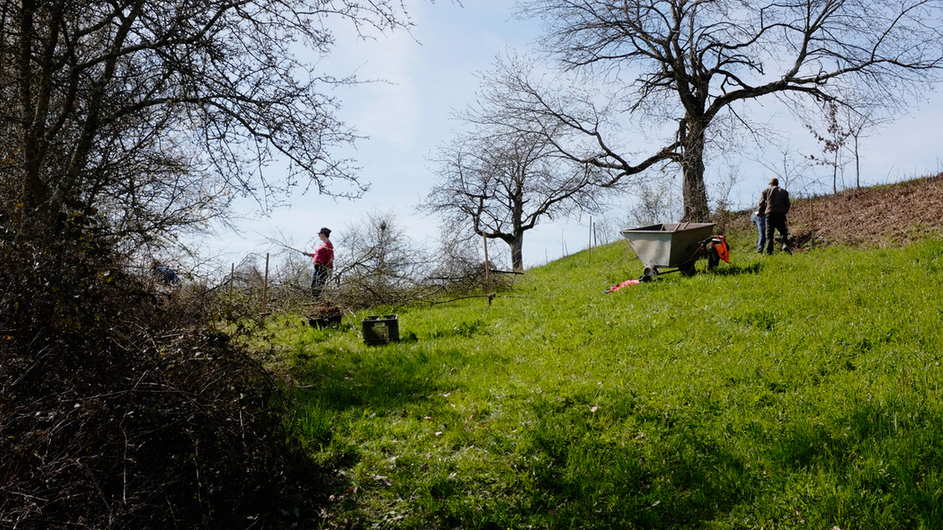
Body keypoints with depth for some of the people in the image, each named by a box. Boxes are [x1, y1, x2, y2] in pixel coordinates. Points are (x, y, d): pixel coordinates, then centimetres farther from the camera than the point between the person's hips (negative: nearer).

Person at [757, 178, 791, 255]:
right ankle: (785, 244, -21)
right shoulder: (784, 192, 16)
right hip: (781, 213, 1)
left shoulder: (766, 191, 12)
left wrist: (759, 211, 26)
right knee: (783, 231, 5)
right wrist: (785, 212, 29)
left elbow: (762, 203, 10)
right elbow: (787, 204, 13)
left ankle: (769, 251, -5)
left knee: (769, 234, 0)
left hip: (769, 213, -1)